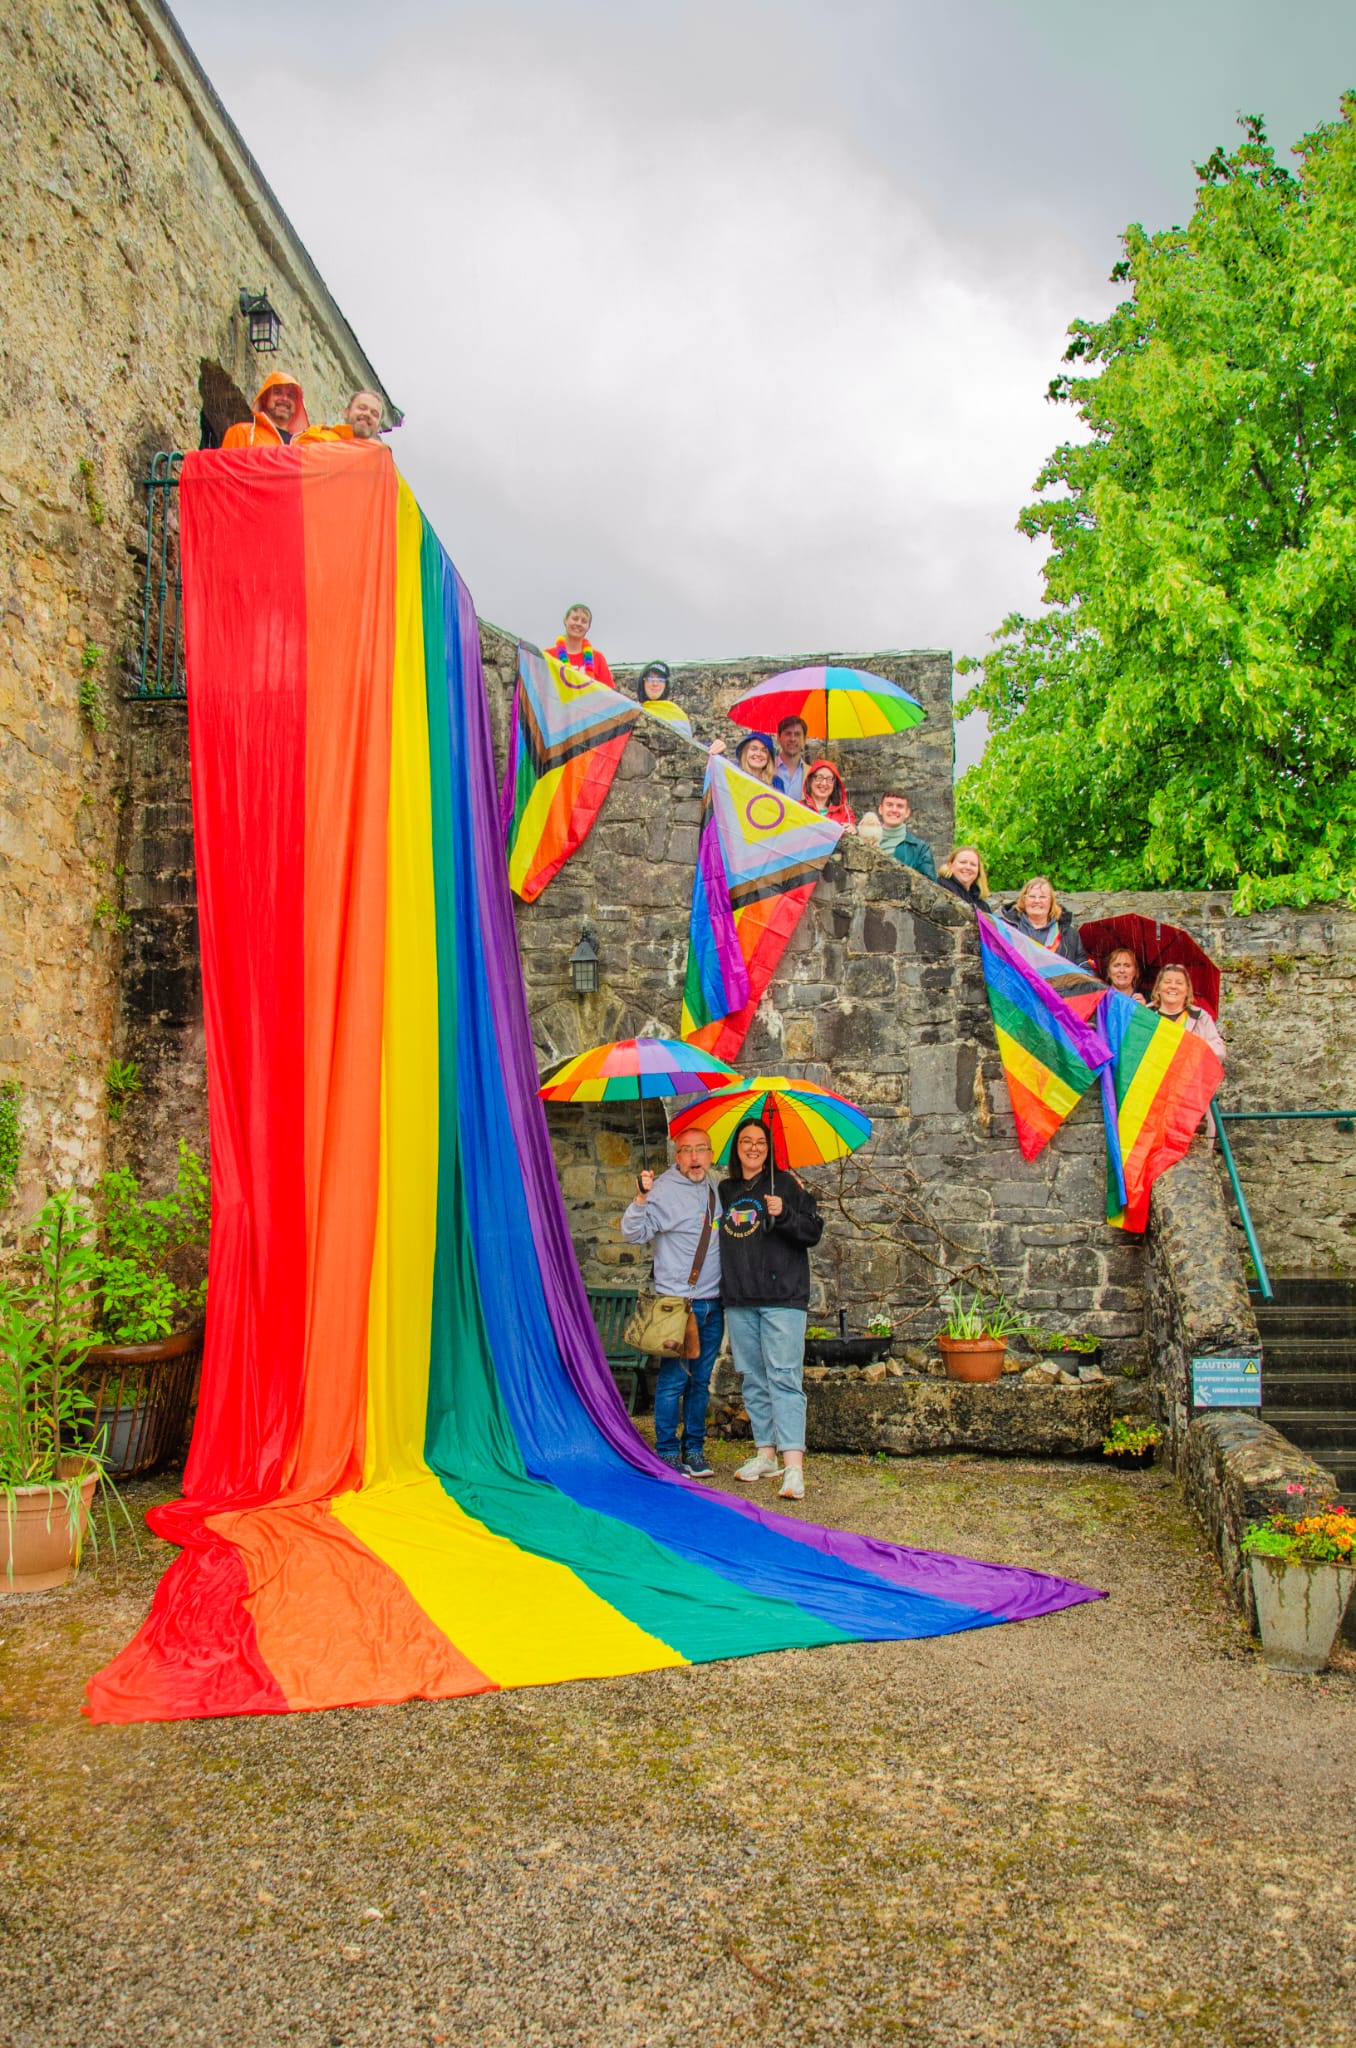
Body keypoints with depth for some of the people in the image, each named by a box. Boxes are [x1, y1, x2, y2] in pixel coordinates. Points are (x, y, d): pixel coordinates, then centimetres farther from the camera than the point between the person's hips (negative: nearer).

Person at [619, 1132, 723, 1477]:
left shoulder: (715, 1191, 13)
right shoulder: (664, 1190, -7)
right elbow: (633, 1233, -17)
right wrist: (642, 1199, -31)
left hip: (712, 1304, 6)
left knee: (701, 1380, 12)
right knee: (673, 1380, -3)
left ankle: (694, 1450, 22)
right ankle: (667, 1452, 9)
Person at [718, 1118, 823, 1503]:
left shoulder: (786, 1184, 1)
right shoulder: (725, 1191, 15)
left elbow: (814, 1231, -5)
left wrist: (784, 1214, -20)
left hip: (782, 1297, -5)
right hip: (738, 1301, 5)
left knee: (783, 1377, -12)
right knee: (752, 1379, 10)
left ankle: (793, 1465, -16)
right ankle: (766, 1454, 20)